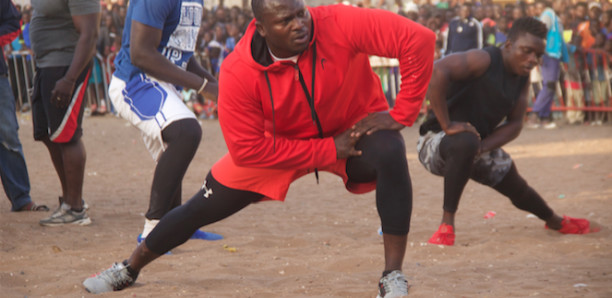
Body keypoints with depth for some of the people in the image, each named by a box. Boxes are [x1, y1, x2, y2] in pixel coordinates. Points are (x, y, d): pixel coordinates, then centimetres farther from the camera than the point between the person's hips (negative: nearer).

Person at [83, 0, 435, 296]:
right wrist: (328, 150, -26)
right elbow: (247, 149, -25)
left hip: (356, 128, -1)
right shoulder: (238, 71, -28)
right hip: (278, 144, 1)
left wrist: (401, 114, -29)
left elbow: (420, 41, -34)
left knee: (390, 154, -35)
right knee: (205, 207, 4)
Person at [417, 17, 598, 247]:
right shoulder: (484, 60, -26)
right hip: (436, 142, -8)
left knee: (517, 188, 19)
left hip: (478, 147, 8)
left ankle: (555, 221, 52)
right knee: (466, 143, -41)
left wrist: (482, 147, -17)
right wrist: (447, 125, -36)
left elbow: (515, 124, 1)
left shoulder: (522, 77, 1)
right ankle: (447, 224, -31)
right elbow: (438, 71, -42)